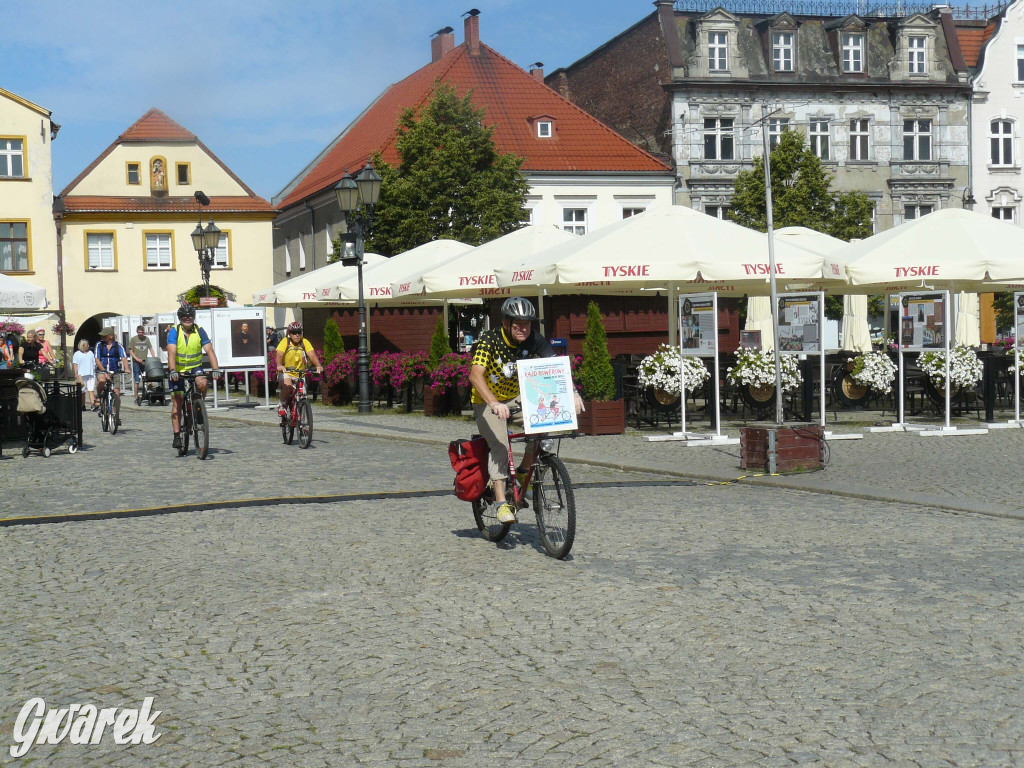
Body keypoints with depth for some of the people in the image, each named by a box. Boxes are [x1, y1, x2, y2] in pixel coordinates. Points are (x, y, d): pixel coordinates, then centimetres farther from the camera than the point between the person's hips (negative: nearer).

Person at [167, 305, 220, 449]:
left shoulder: (199, 331, -10)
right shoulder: (174, 331, -14)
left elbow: (209, 350, -18)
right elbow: (172, 352, -26)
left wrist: (215, 369, -32)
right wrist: (173, 371, -41)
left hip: (195, 367, 1)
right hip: (178, 370, -1)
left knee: (202, 383, -31)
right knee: (177, 402, -4)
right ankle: (176, 435, 1)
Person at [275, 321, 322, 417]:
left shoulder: (305, 342, -4)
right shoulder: (285, 341, -9)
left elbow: (312, 355, -17)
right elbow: (279, 354, -23)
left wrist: (318, 366, -35)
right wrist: (279, 365, -44)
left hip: (300, 373, 3)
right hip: (285, 372, -3)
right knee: (287, 386, -32)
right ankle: (282, 405, -6)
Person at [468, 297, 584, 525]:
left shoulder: (533, 339, -14)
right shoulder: (490, 340, -25)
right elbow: (475, 375, -37)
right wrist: (495, 404, -52)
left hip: (517, 397, 4)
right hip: (487, 401, -4)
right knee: (500, 445, -24)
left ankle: (522, 472, 0)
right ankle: (501, 503, -21)